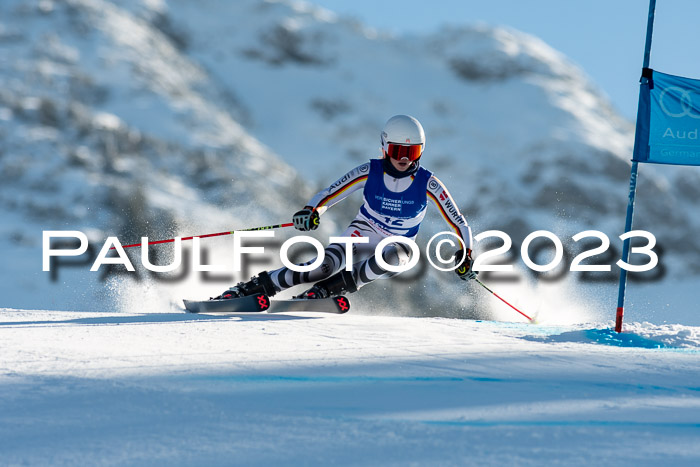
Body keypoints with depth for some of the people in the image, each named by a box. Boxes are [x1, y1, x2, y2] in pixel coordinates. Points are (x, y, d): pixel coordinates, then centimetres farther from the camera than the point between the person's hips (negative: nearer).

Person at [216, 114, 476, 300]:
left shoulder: (428, 184, -12)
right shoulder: (369, 172, -10)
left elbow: (458, 223, -6)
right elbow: (328, 195, -9)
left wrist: (464, 255, -19)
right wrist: (311, 211, -29)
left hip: (395, 250, 0)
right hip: (360, 237, 0)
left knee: (395, 255, -38)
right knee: (328, 263, -30)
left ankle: (327, 289, -33)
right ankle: (250, 288, -26)